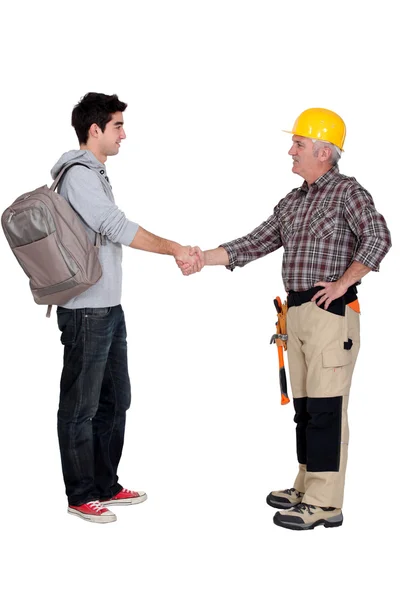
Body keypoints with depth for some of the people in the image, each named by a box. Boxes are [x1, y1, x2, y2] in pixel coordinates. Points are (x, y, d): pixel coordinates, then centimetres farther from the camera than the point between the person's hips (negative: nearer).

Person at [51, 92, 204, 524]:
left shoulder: (95, 173, 15)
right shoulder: (78, 175, -15)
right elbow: (117, 228, -22)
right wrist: (174, 249, -17)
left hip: (109, 307, 10)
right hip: (86, 311, -10)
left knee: (114, 400, 16)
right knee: (81, 406, 1)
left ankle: (106, 486, 28)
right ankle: (81, 496, 12)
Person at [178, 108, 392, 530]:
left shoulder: (347, 191, -5)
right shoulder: (292, 202, 18)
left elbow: (378, 238, -19)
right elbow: (255, 244, 17)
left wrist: (342, 282, -18)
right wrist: (203, 258, 8)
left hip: (331, 313, -8)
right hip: (297, 312, 8)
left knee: (326, 408, -7)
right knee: (305, 406, 12)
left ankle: (325, 504, -4)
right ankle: (307, 489, 22)